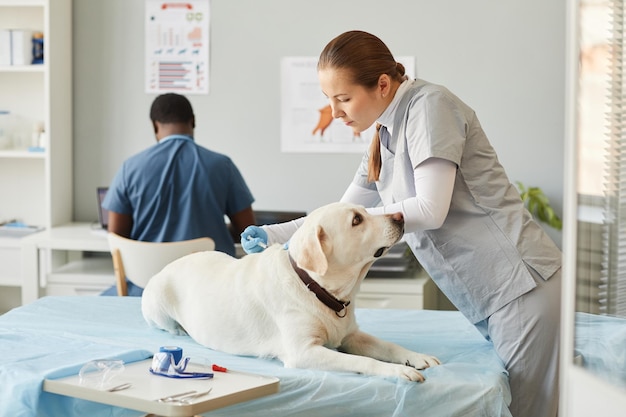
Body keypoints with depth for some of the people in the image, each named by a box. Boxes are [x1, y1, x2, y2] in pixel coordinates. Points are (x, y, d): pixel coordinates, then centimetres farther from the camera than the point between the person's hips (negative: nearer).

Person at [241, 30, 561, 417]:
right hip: (487, 296, 9)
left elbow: (430, 209, -19)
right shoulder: (385, 140, 15)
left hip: (519, 283, -9)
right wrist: (273, 234, 5)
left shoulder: (430, 105, -12)